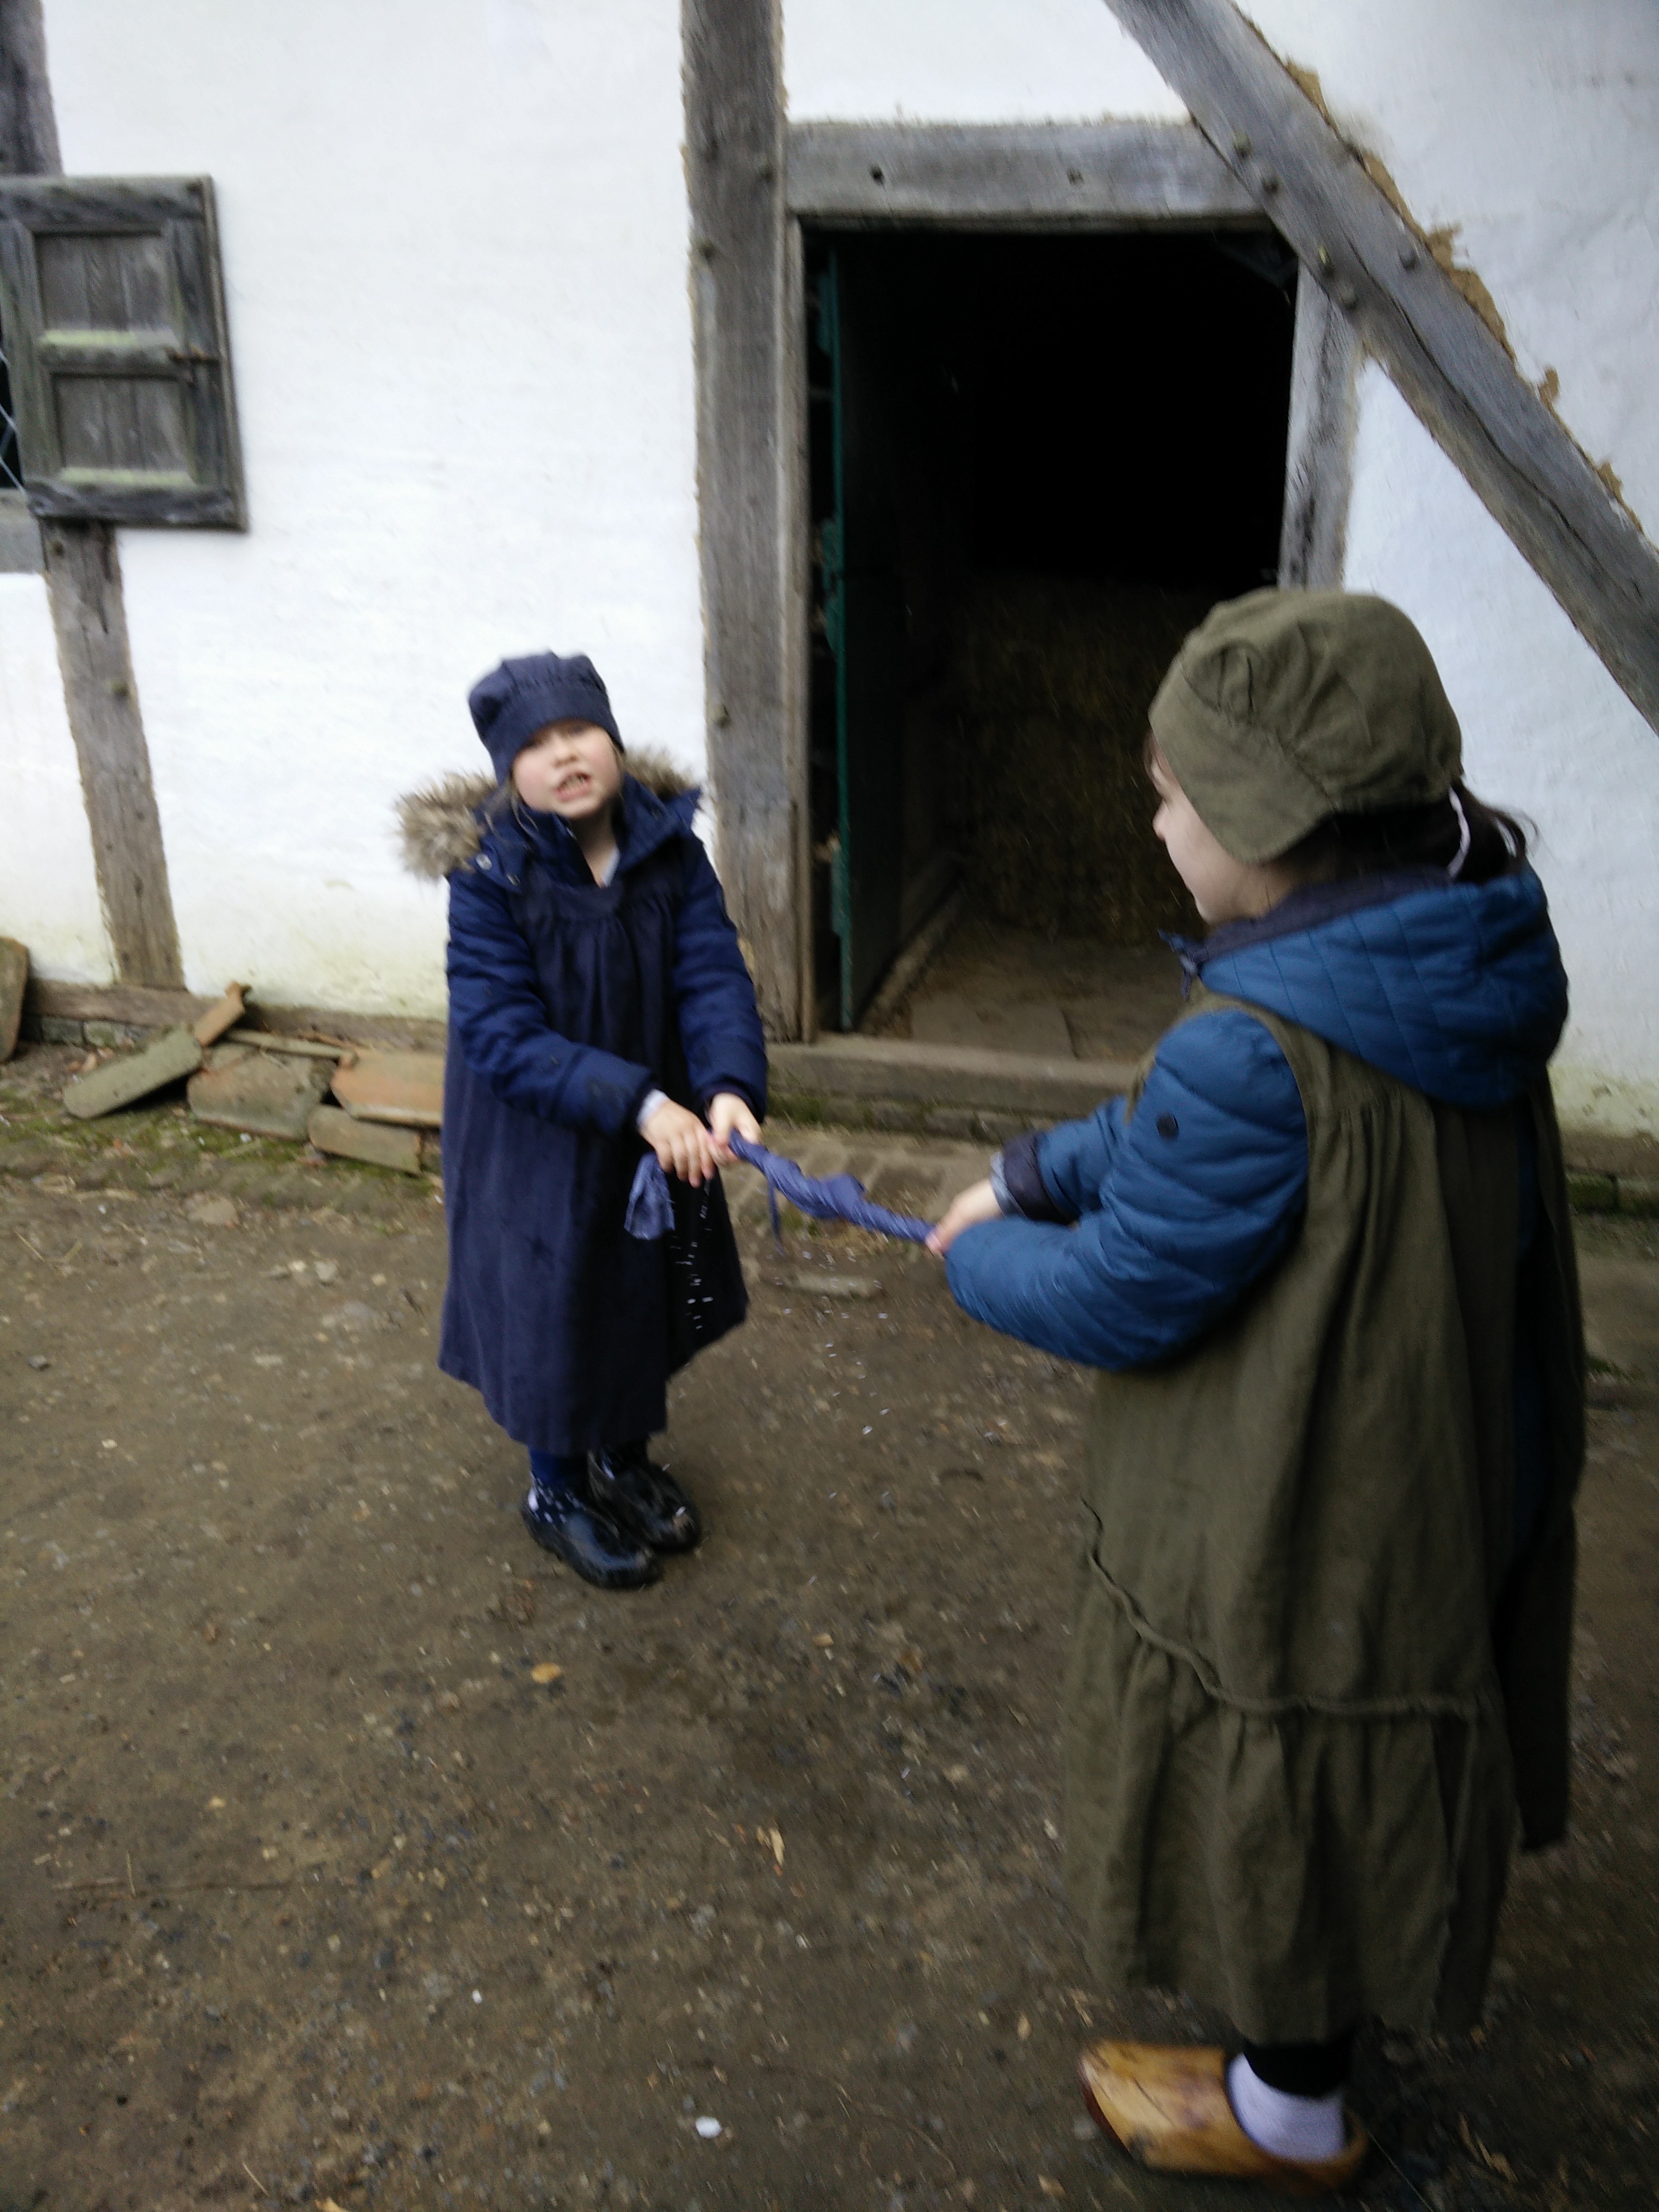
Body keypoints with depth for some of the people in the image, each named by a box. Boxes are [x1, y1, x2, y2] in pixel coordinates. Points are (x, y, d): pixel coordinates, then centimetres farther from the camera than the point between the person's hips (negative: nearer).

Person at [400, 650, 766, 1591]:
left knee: (647, 1292, 20)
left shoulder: (669, 843, -12)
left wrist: (728, 1086, -36)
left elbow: (713, 975, -17)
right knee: (554, 1306, 11)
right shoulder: (490, 873, -22)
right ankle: (558, 1491, 38)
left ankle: (626, 1458, 48)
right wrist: (636, 1102, -35)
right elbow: (502, 1036, -25)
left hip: (659, 1125, 4)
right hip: (538, 1142, -4)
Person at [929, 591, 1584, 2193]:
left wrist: (979, 1253, -5)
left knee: (1278, 1802, 17)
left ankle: (1288, 2110, 45)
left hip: (1294, 1531, -8)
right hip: (1448, 1482, 9)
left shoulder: (1259, 1052, -36)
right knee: (1353, 1785, 31)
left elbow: (1120, 1298, -23)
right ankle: (1327, 2005, 59)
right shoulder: (1451, 991, -6)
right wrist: (1033, 1173, 2)